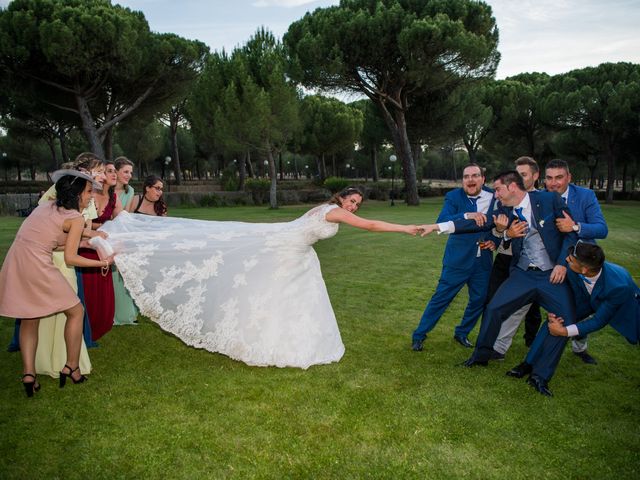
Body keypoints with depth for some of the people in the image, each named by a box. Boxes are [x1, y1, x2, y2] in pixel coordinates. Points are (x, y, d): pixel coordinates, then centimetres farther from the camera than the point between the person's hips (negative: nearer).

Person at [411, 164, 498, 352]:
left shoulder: (494, 196, 1)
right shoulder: (454, 197, -8)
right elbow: (441, 222, -23)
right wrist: (466, 216, -37)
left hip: (483, 260, 4)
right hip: (458, 259, -4)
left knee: (479, 299, 10)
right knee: (441, 298, 0)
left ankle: (462, 333, 33)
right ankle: (419, 335, 14)